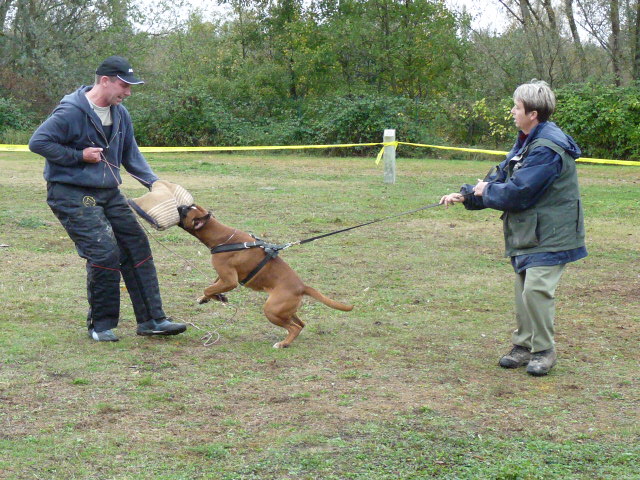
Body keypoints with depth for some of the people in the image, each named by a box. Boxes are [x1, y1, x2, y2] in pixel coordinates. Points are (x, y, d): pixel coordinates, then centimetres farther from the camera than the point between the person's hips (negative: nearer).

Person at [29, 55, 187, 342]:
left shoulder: (120, 114, 8)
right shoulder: (71, 112, -16)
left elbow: (130, 155, 17)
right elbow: (37, 142, -15)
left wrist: (153, 182, 4)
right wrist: (79, 155, -17)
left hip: (109, 193, 8)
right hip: (71, 194, -8)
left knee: (136, 248, 4)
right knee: (104, 253, -16)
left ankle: (151, 320, 11)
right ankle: (101, 324, 2)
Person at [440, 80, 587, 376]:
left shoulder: (547, 148, -22)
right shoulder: (525, 142, 13)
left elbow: (518, 193, -23)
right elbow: (501, 177, 18)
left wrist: (486, 191, -6)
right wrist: (466, 195, 8)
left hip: (549, 235, -10)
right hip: (526, 232, 10)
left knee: (536, 289, -14)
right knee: (523, 290, 12)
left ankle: (544, 351, 0)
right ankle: (523, 346, 23)